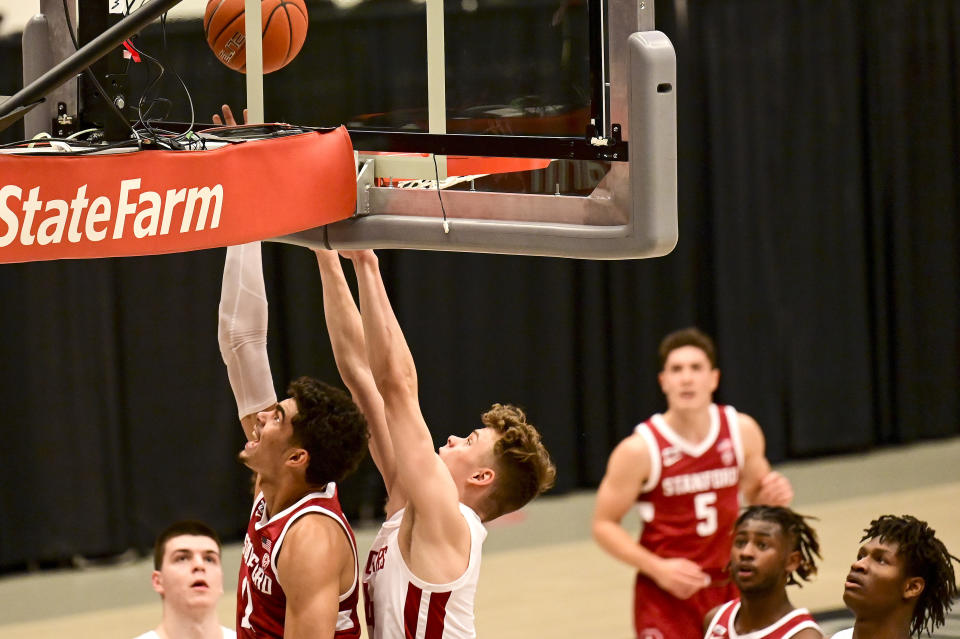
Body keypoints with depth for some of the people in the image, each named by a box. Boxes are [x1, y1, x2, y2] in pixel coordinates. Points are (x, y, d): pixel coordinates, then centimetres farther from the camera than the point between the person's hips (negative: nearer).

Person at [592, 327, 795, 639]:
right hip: (666, 594, -4)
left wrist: (773, 495, -8)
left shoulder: (742, 431, -1)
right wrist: (658, 569, -19)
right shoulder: (640, 449, -13)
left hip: (729, 588, 4)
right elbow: (604, 524, -7)